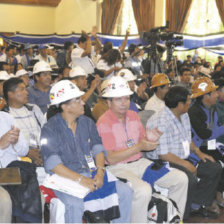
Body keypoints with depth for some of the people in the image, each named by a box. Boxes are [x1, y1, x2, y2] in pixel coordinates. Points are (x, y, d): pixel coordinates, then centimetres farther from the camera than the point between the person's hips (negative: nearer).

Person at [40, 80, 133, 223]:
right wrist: (81, 179, -23)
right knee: (75, 204, -34)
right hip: (65, 178, -5)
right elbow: (52, 164, -15)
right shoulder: (50, 129, -6)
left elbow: (98, 149, 7)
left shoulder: (87, 122, 12)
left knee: (125, 192, -9)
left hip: (91, 173, 5)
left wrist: (100, 172, -12)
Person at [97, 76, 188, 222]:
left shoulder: (133, 115, 10)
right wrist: (139, 147, -20)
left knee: (181, 179, -3)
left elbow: (143, 142, 13)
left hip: (139, 162, 7)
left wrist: (150, 141, -12)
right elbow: (110, 159, -16)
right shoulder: (104, 123, -12)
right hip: (118, 168, -7)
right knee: (143, 191, -36)